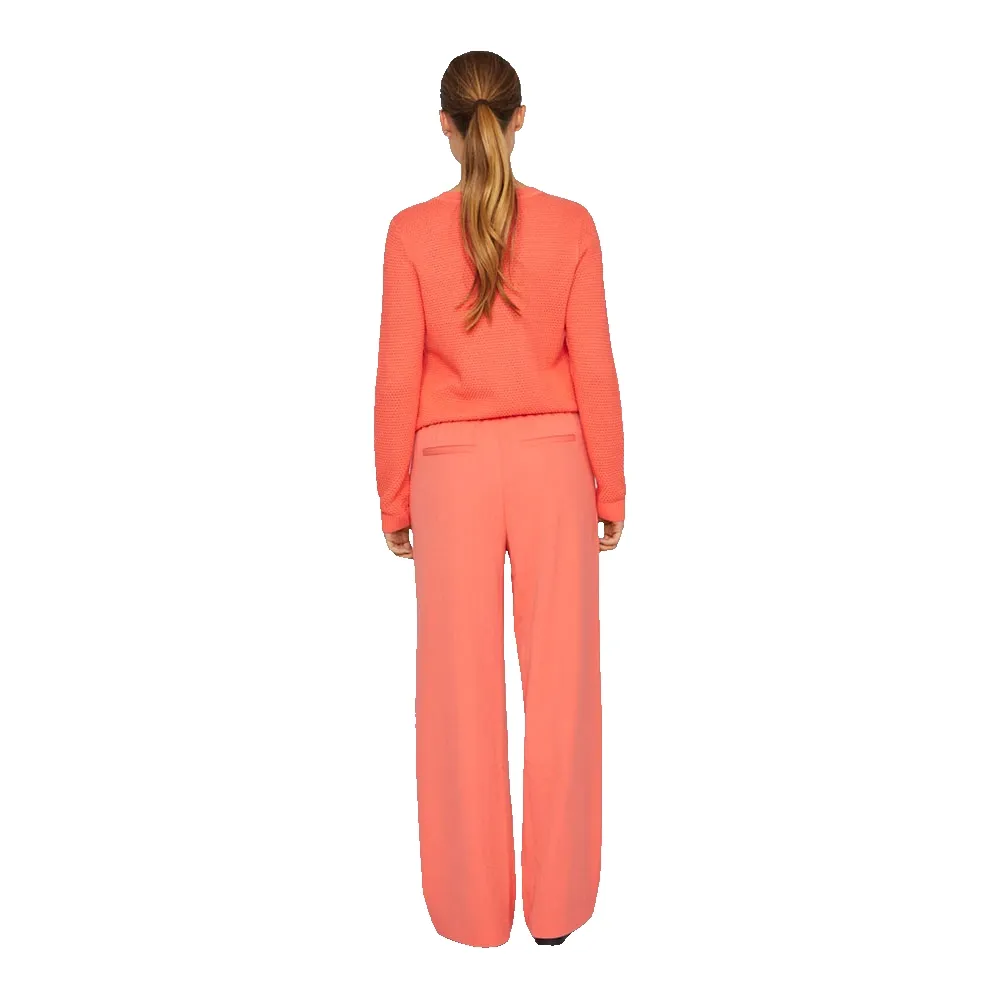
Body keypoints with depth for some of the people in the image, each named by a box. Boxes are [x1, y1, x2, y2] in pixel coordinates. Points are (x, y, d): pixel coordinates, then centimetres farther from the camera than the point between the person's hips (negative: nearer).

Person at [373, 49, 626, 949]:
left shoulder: (412, 233, -5)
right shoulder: (571, 225, -3)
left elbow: (398, 380, -4)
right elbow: (594, 369, -3)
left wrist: (394, 500, 6)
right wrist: (611, 489, 7)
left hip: (454, 469, 0)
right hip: (552, 464, 1)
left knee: (462, 688, 10)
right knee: (560, 681, 11)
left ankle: (472, 905, 24)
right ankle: (556, 901, 24)